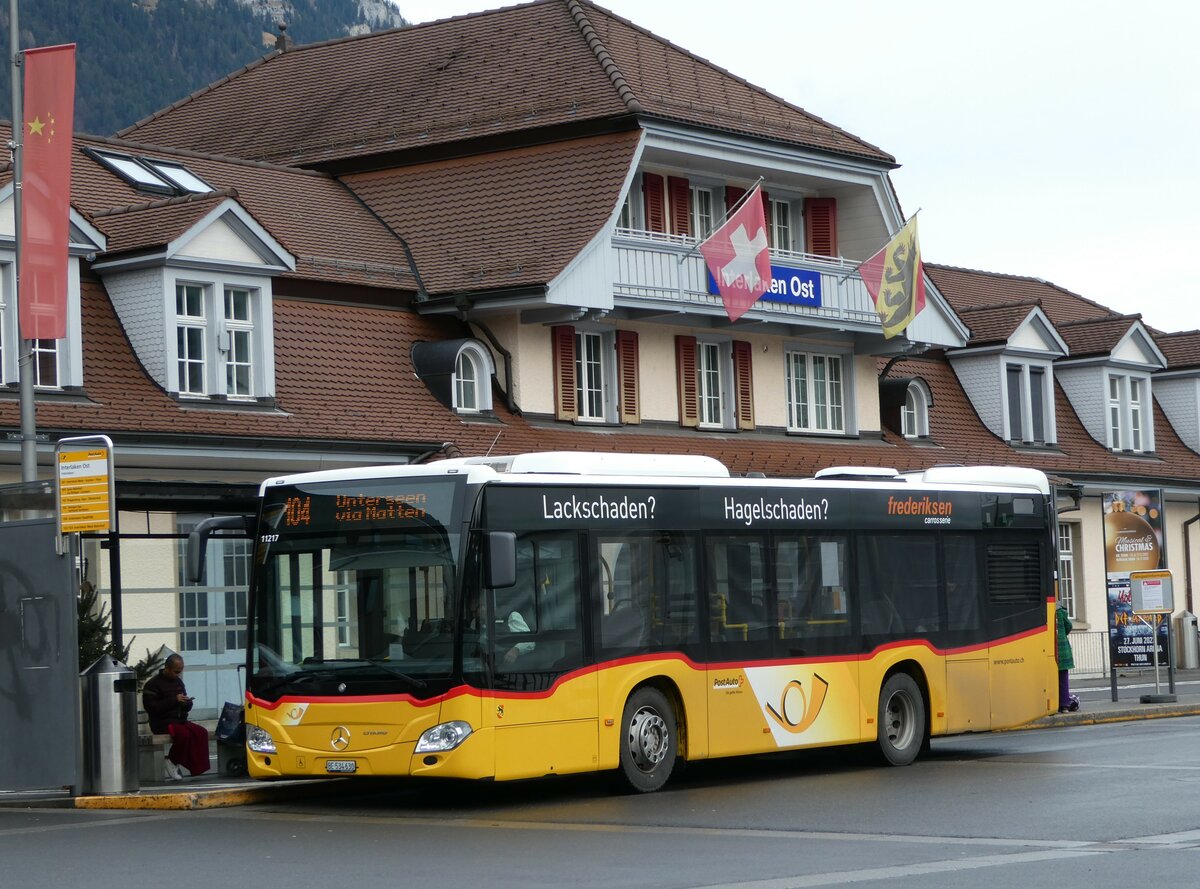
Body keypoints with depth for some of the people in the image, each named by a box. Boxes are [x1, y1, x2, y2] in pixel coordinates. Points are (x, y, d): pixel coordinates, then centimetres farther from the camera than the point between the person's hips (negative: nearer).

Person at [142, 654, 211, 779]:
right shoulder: (153, 684, -5)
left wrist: (187, 702, 0)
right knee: (184, 734, -34)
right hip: (162, 722, -7)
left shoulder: (178, 682, 18)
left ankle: (197, 768, -17)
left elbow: (186, 707, 26)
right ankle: (172, 762, -12)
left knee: (202, 732, -19)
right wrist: (174, 700, -19)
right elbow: (152, 707, -17)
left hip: (179, 720, 7)